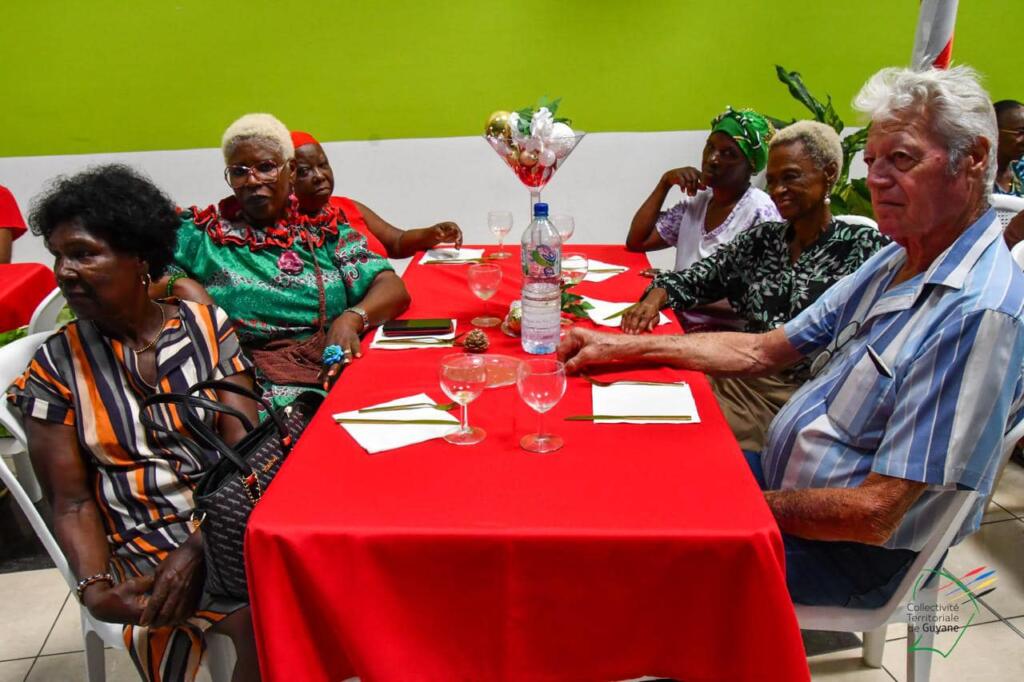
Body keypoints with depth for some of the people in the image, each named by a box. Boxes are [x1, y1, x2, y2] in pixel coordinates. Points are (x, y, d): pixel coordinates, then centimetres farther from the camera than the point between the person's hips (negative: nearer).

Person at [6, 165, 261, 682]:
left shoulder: (208, 327, 1)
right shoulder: (54, 368, 1)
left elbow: (245, 447, -4)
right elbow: (73, 502, 2)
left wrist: (197, 548, -18)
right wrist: (95, 587, -17)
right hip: (142, 540, -2)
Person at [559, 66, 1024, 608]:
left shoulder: (980, 312, -26)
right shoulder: (896, 260, 4)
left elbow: (874, 515, -27)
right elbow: (761, 350, 6)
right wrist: (620, 347, 0)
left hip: (853, 557, -8)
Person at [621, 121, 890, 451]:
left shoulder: (863, 246, -2)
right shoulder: (763, 238, 14)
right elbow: (700, 277, 12)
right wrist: (657, 296, -9)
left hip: (805, 396, -5)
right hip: (742, 382, 5)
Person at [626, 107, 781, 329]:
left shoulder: (760, 212, -9)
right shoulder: (696, 202, 11)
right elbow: (636, 241, 10)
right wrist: (665, 182, 3)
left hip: (725, 330, -6)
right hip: (681, 322, 6)